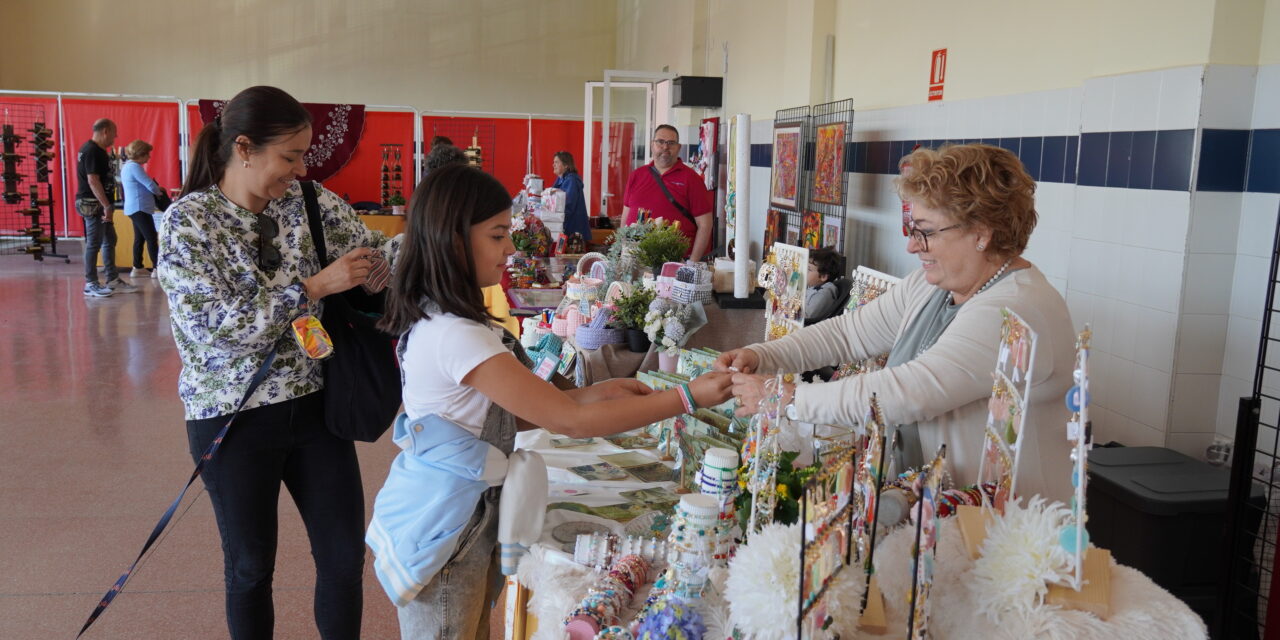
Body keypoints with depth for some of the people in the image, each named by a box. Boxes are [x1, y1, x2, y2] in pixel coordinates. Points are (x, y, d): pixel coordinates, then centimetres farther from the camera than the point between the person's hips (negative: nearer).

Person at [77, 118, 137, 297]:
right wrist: (107, 206, -24)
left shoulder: (95, 150, 15)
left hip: (100, 204, 10)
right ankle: (90, 284, 2)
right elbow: (93, 181, -22)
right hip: (93, 204, -10)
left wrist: (106, 205, 18)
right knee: (94, 244, -5)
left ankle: (113, 280, 18)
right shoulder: (92, 151, -16)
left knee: (109, 241, 13)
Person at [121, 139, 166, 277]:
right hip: (140, 208, -10)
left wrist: (156, 188, 8)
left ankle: (137, 268, 16)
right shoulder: (135, 167, -16)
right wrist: (159, 192, 2)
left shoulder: (127, 166, 16)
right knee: (151, 238, -9)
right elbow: (151, 186, -19)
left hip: (134, 208, 10)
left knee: (139, 238, 13)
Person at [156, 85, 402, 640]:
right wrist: (316, 286, -24)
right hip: (234, 418, -3)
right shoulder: (187, 223, -12)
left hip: (315, 404, 4)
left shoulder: (310, 201, -1)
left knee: (346, 557, 10)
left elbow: (376, 253, 0)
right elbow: (219, 327, -21)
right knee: (251, 568, 13)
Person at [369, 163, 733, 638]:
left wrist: (593, 393, -4)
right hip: (444, 530, -9)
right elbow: (569, 422, -27)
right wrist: (687, 398, -22)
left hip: (466, 515, 9)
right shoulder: (455, 336, -28)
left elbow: (507, 414, 7)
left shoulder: (437, 319, 2)